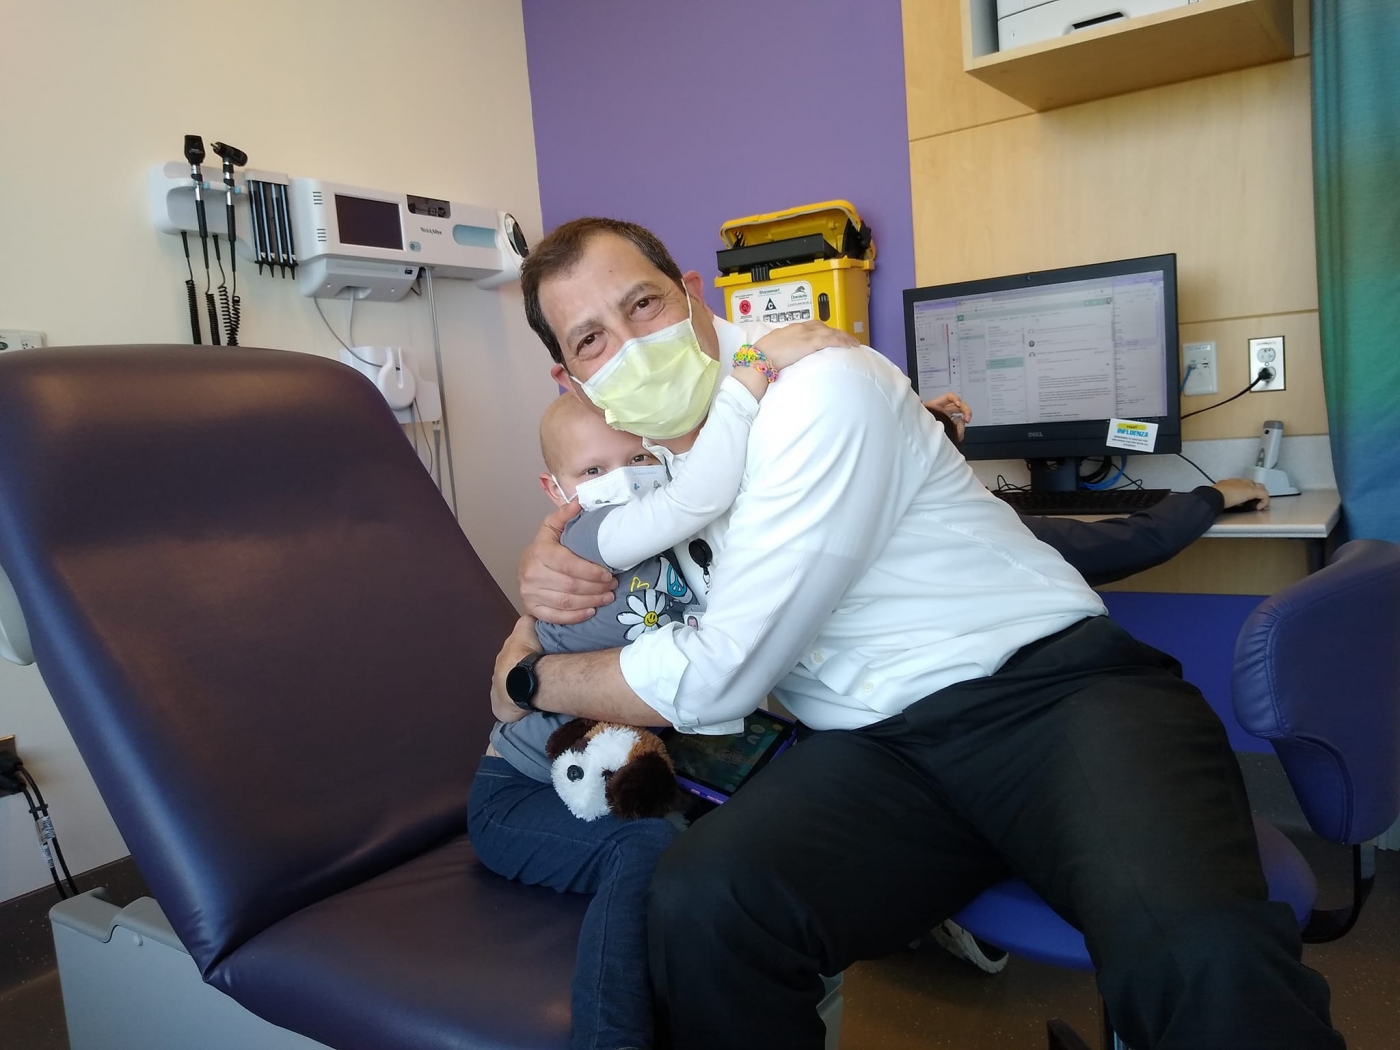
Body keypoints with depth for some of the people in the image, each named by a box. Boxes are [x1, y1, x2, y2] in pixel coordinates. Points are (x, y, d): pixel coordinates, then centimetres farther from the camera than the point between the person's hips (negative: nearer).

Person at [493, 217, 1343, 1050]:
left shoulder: (818, 390, -13)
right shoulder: (637, 456, 11)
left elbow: (715, 677, -15)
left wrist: (531, 678, 1)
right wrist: (549, 572, 1)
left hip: (1051, 692, -4)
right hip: (875, 751, 5)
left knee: (1207, 956, -36)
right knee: (698, 907, -26)